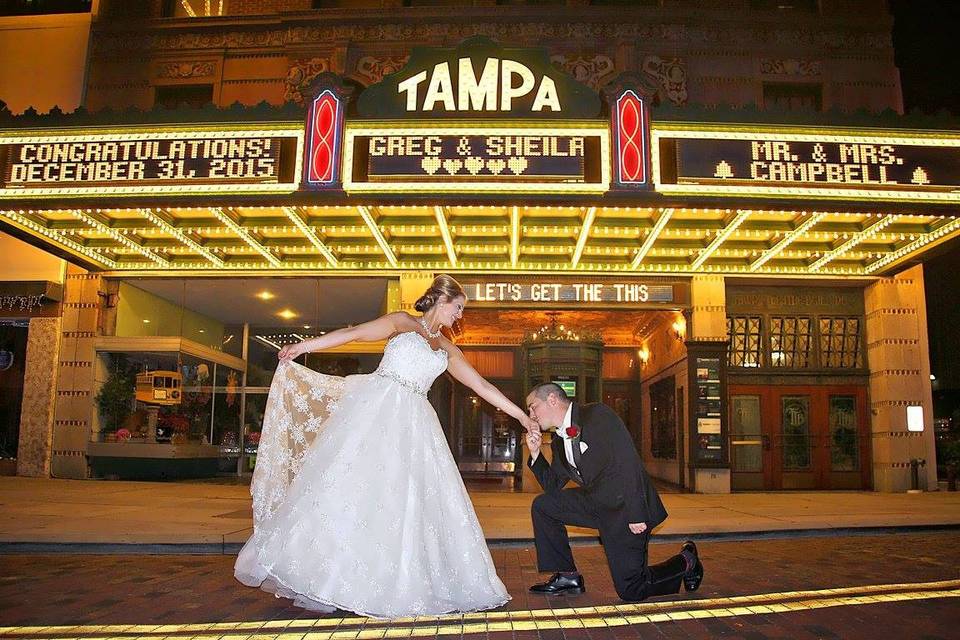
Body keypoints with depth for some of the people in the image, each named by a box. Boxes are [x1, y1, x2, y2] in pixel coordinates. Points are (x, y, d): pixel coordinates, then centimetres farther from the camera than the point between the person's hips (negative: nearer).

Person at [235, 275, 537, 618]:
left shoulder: (448, 350, 20)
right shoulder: (401, 322, 9)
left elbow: (483, 387, 20)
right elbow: (353, 333, 1)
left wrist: (523, 416, 17)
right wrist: (302, 346, -6)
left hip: (411, 424, 5)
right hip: (374, 408, -5)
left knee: (404, 497, -1)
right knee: (350, 483, -9)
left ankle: (395, 584, 7)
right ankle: (319, 576, -2)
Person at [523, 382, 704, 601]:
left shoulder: (597, 414, -14)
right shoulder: (559, 442, 11)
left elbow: (628, 461, -20)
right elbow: (553, 487, 13)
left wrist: (637, 515, -24)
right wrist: (535, 453, 0)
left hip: (625, 507, -8)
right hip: (596, 503, 8)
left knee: (631, 591, -7)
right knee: (542, 505, 1)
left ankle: (684, 563, 19)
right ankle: (567, 577, 9)